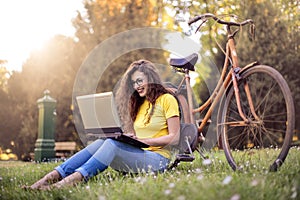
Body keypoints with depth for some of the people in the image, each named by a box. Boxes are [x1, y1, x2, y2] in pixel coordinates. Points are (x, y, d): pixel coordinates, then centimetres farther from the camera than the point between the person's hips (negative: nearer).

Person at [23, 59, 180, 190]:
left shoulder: (167, 99, 2)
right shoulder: (140, 104, 24)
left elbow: (174, 138, -5)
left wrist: (142, 140, -13)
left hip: (157, 158, -6)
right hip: (137, 154, 6)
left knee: (112, 143, -31)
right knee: (102, 141, -21)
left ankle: (70, 181, -47)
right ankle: (50, 178, -35)